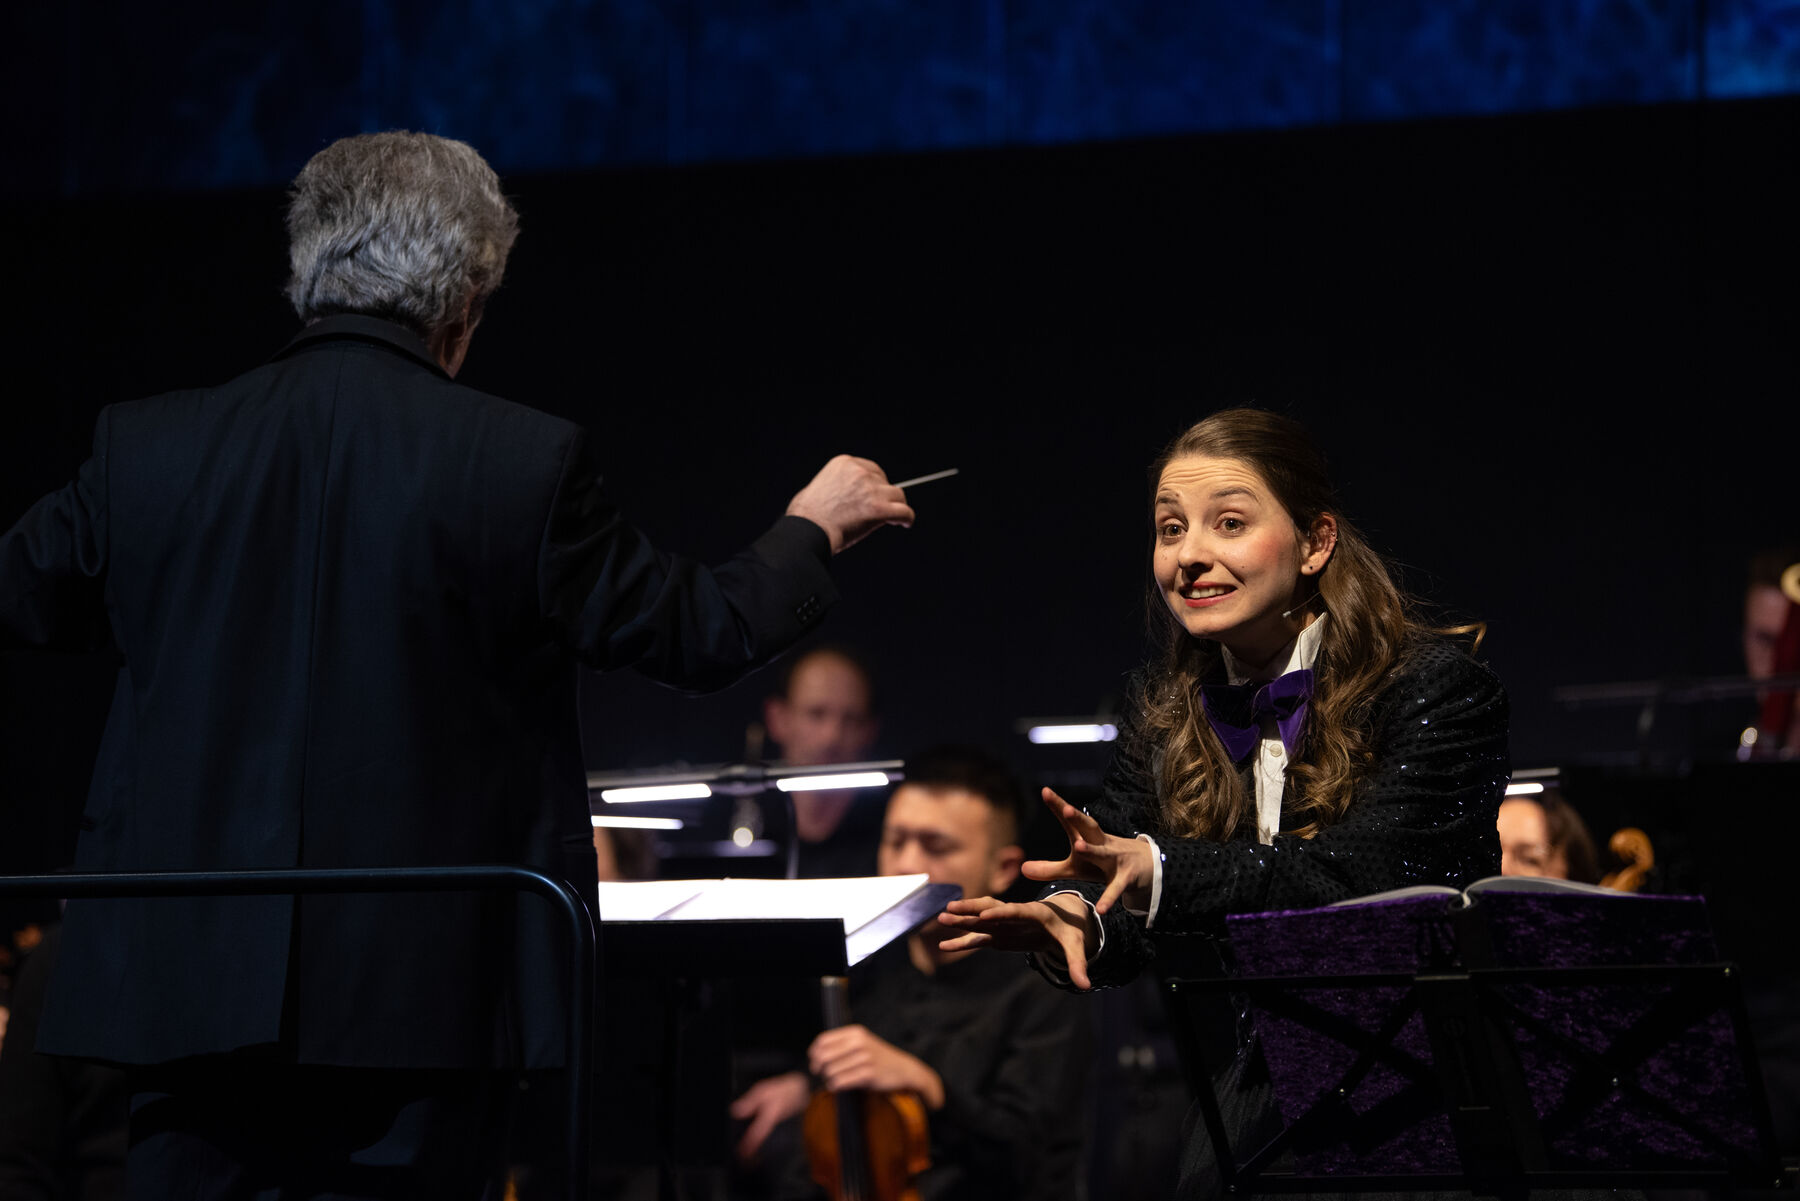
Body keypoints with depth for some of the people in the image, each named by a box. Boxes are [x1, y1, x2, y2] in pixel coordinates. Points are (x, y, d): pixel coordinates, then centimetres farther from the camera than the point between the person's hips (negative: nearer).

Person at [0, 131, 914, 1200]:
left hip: (196, 975, 2)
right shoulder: (525, 464, -8)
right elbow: (704, 631, 3)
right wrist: (815, 526, 23)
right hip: (420, 986, -2)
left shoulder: (145, 449, 0)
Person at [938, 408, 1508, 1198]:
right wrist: (1072, 920, -21)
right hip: (1253, 1096, 5)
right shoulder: (1166, 710, 12)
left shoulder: (1439, 690, -5)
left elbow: (1359, 874, -18)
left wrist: (1161, 873, -31)